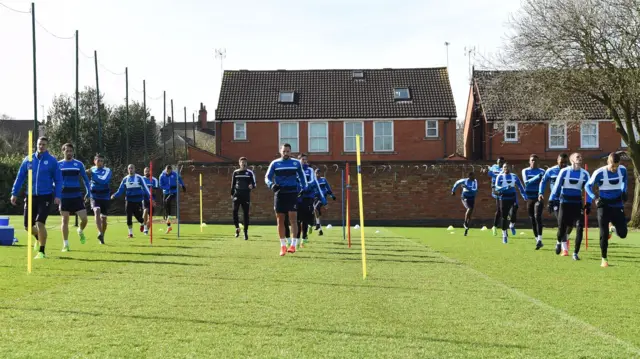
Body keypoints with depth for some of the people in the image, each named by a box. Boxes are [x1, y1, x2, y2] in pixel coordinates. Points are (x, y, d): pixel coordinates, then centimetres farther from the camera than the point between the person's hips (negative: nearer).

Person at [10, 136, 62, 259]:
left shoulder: (52, 161, -2)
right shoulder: (28, 159, 5)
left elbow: (58, 180, 0)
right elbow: (20, 177, 10)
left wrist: (57, 196, -10)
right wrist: (14, 193, 5)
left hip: (46, 197, -3)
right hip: (31, 196, 4)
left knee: (40, 223, -15)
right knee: (28, 226, 6)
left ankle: (42, 252, -1)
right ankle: (39, 237, 40)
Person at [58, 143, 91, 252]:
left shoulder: (78, 164, 4)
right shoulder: (58, 165, 4)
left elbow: (85, 178, 9)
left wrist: (88, 192, 2)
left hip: (77, 196, 0)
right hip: (64, 197, 0)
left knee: (84, 218, -8)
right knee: (65, 220, 0)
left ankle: (80, 231, 25)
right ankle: (65, 244, 8)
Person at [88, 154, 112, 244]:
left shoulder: (107, 171, -8)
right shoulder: (92, 169, 5)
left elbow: (103, 181, -27)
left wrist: (92, 174, -27)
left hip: (105, 197, -1)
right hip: (95, 197, 1)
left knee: (104, 219, 6)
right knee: (97, 211, -27)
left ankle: (102, 237, 26)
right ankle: (100, 233, -39)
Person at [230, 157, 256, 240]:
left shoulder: (250, 173, 5)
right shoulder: (236, 172, 10)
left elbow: (254, 183, 4)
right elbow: (233, 183, 16)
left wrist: (252, 186, -19)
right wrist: (232, 194, 11)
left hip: (246, 195, -1)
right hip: (237, 195, 1)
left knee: (246, 214, 1)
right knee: (235, 211, -17)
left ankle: (246, 232, 8)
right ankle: (237, 228, 0)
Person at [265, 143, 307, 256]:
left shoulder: (296, 163, 6)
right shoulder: (275, 163, 4)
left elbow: (302, 176, 17)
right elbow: (267, 177, 2)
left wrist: (304, 188, 8)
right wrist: (271, 184, -18)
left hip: (292, 193, -1)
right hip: (279, 194, 1)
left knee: (293, 218, -11)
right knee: (280, 220, 3)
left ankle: (293, 244, -9)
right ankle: (283, 246, 11)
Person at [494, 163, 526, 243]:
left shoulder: (514, 176, 7)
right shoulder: (500, 177, 0)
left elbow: (520, 186, 12)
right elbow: (497, 188, -11)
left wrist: (524, 195, 3)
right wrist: (505, 188, -28)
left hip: (513, 199, 1)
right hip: (504, 199, -1)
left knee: (513, 215, -16)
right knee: (504, 218, 0)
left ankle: (512, 225, 19)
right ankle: (504, 235, 14)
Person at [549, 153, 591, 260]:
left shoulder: (585, 174, 3)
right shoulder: (564, 171, -3)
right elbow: (557, 186, 0)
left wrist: (588, 204, 2)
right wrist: (552, 200, -3)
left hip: (577, 204, 2)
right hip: (564, 203, -1)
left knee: (579, 228, -12)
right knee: (562, 227, 3)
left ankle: (575, 253, -2)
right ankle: (559, 242, 39)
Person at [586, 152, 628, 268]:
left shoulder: (622, 170, -6)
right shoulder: (599, 173, -16)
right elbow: (588, 186, -5)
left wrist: (624, 192, 2)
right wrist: (595, 198, -19)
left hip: (618, 206, 3)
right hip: (604, 206, -3)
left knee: (622, 234, -2)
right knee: (604, 234, -2)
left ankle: (613, 225, 32)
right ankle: (604, 259, 11)